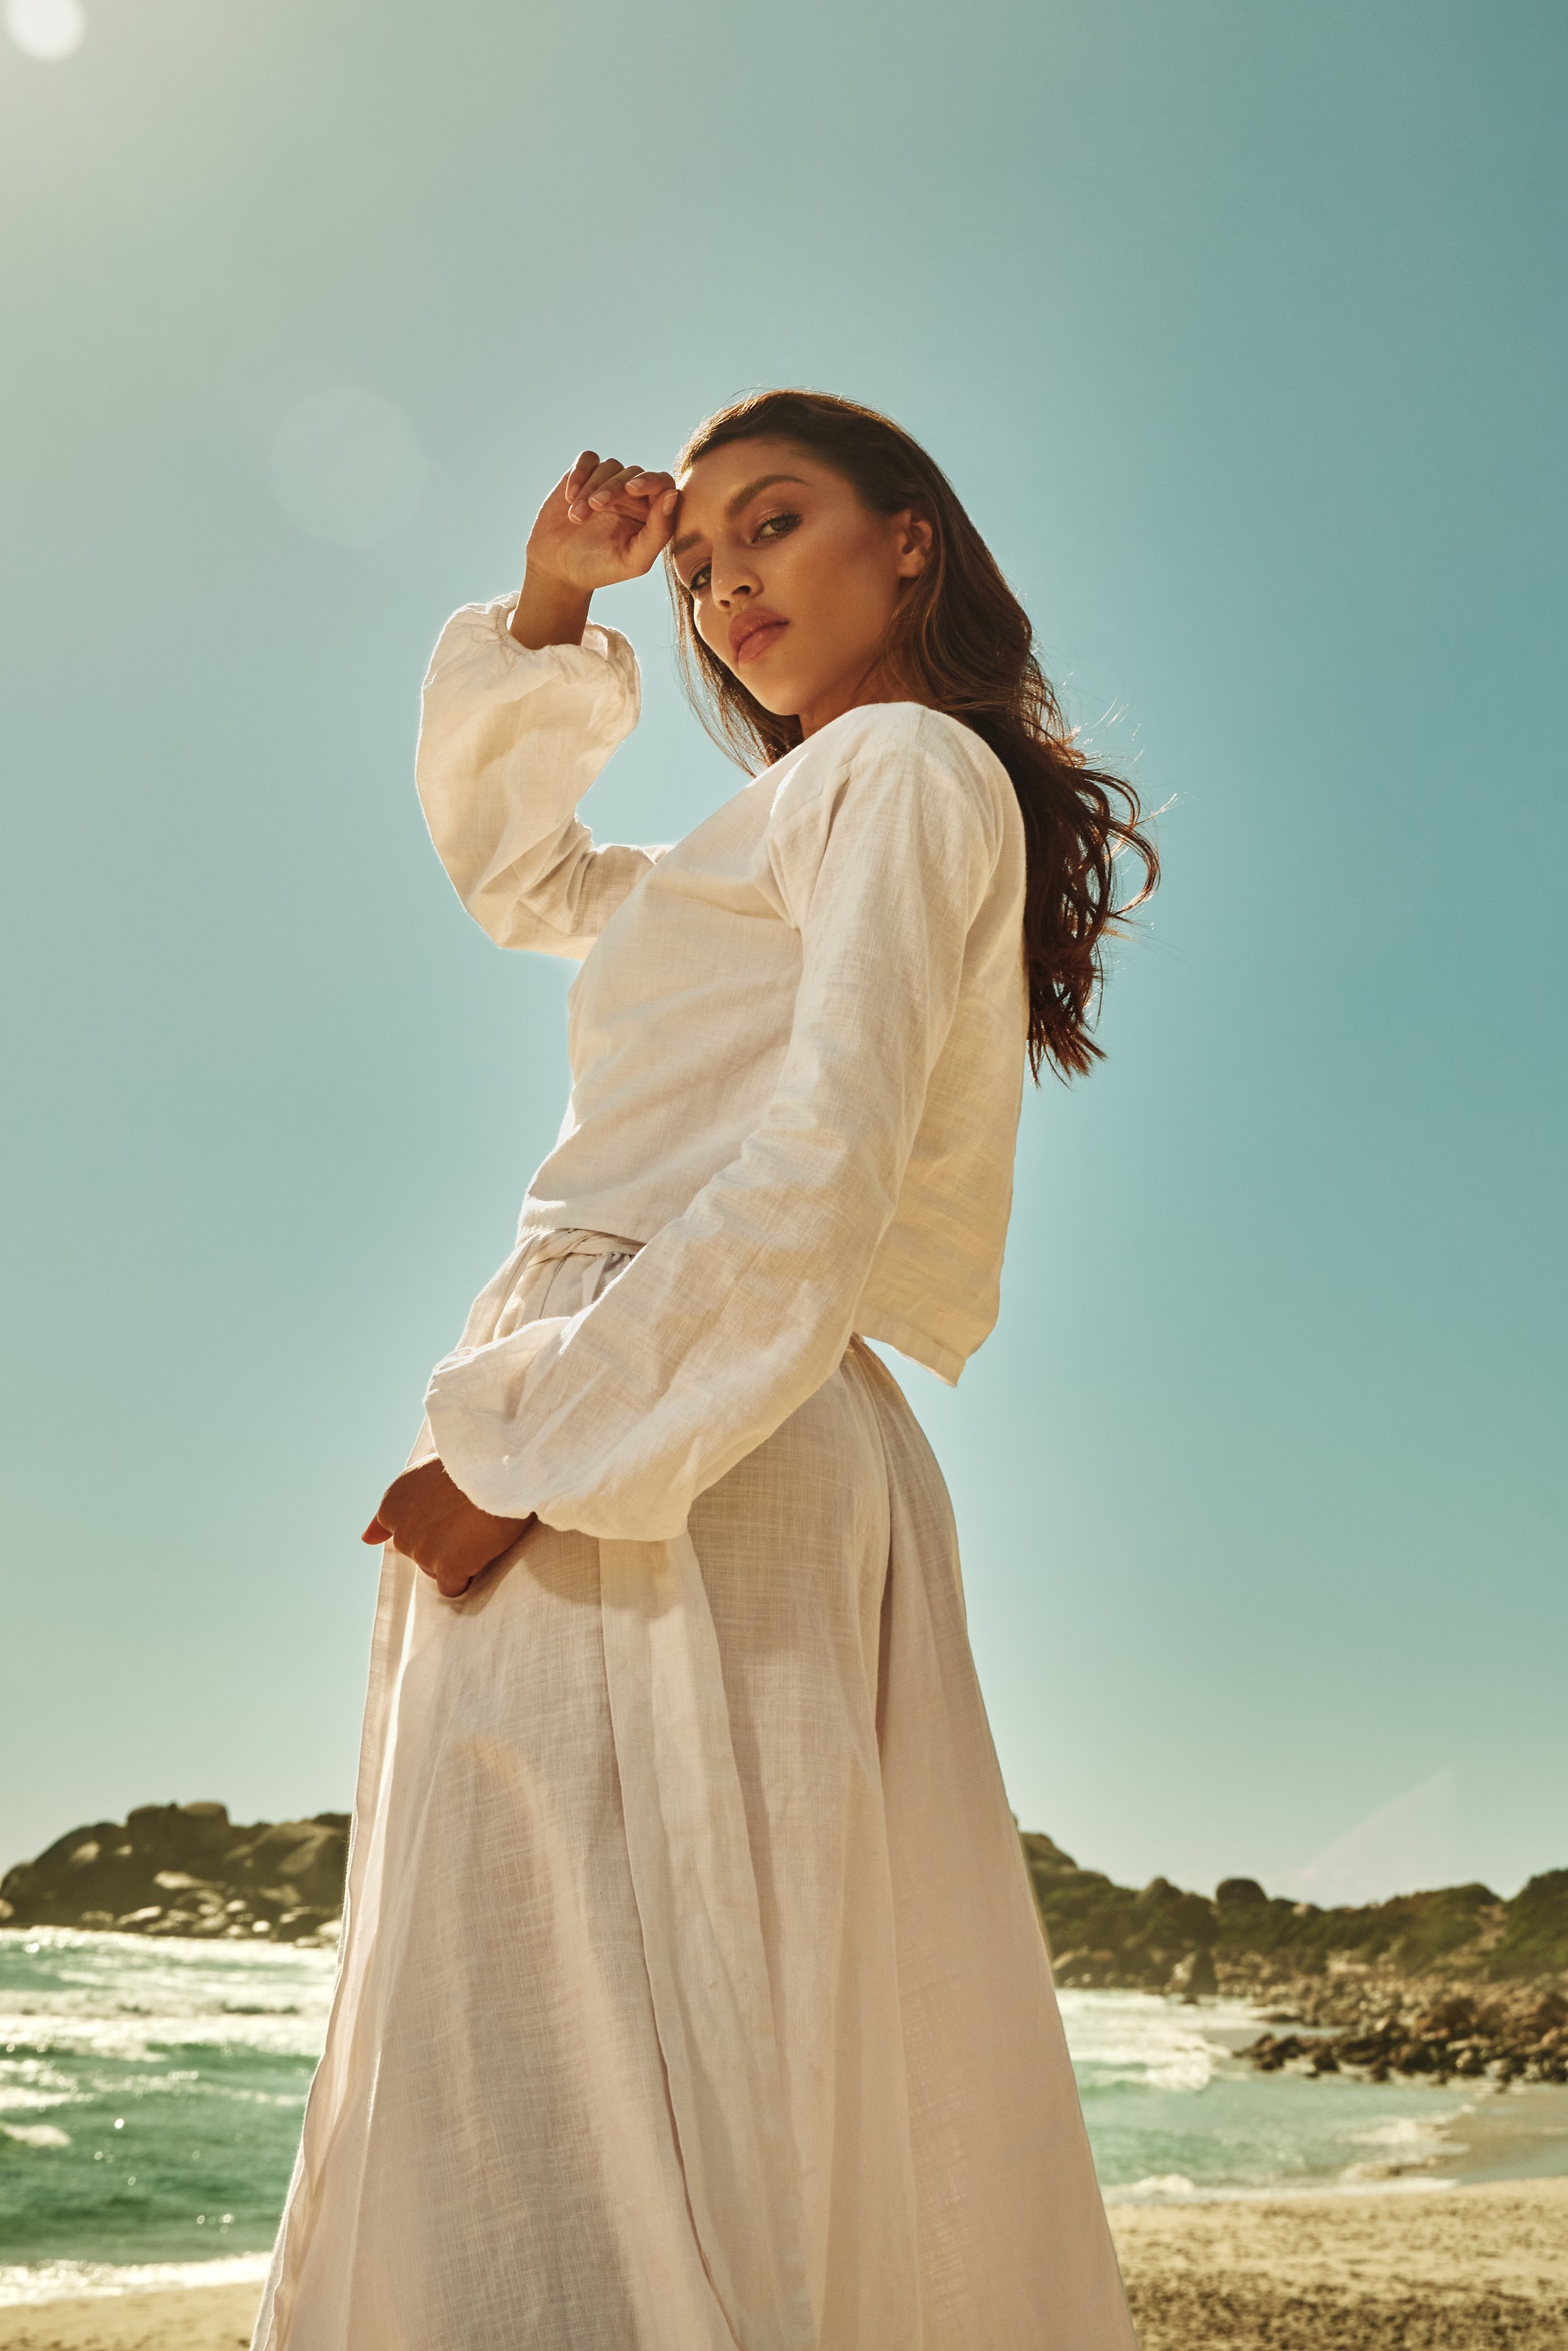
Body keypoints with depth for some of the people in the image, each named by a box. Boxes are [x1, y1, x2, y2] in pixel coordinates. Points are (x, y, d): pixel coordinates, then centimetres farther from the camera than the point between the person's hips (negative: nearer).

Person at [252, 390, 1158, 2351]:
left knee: (556, 2111, -12)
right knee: (824, 2136, 10)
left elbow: (817, 1174, -14)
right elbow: (509, 866, 38)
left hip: (672, 1459, -9)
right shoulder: (788, 846, 27)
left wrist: (527, 1442, -18)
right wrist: (551, 607, 27)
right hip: (714, 1446, 9)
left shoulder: (908, 761, 0)